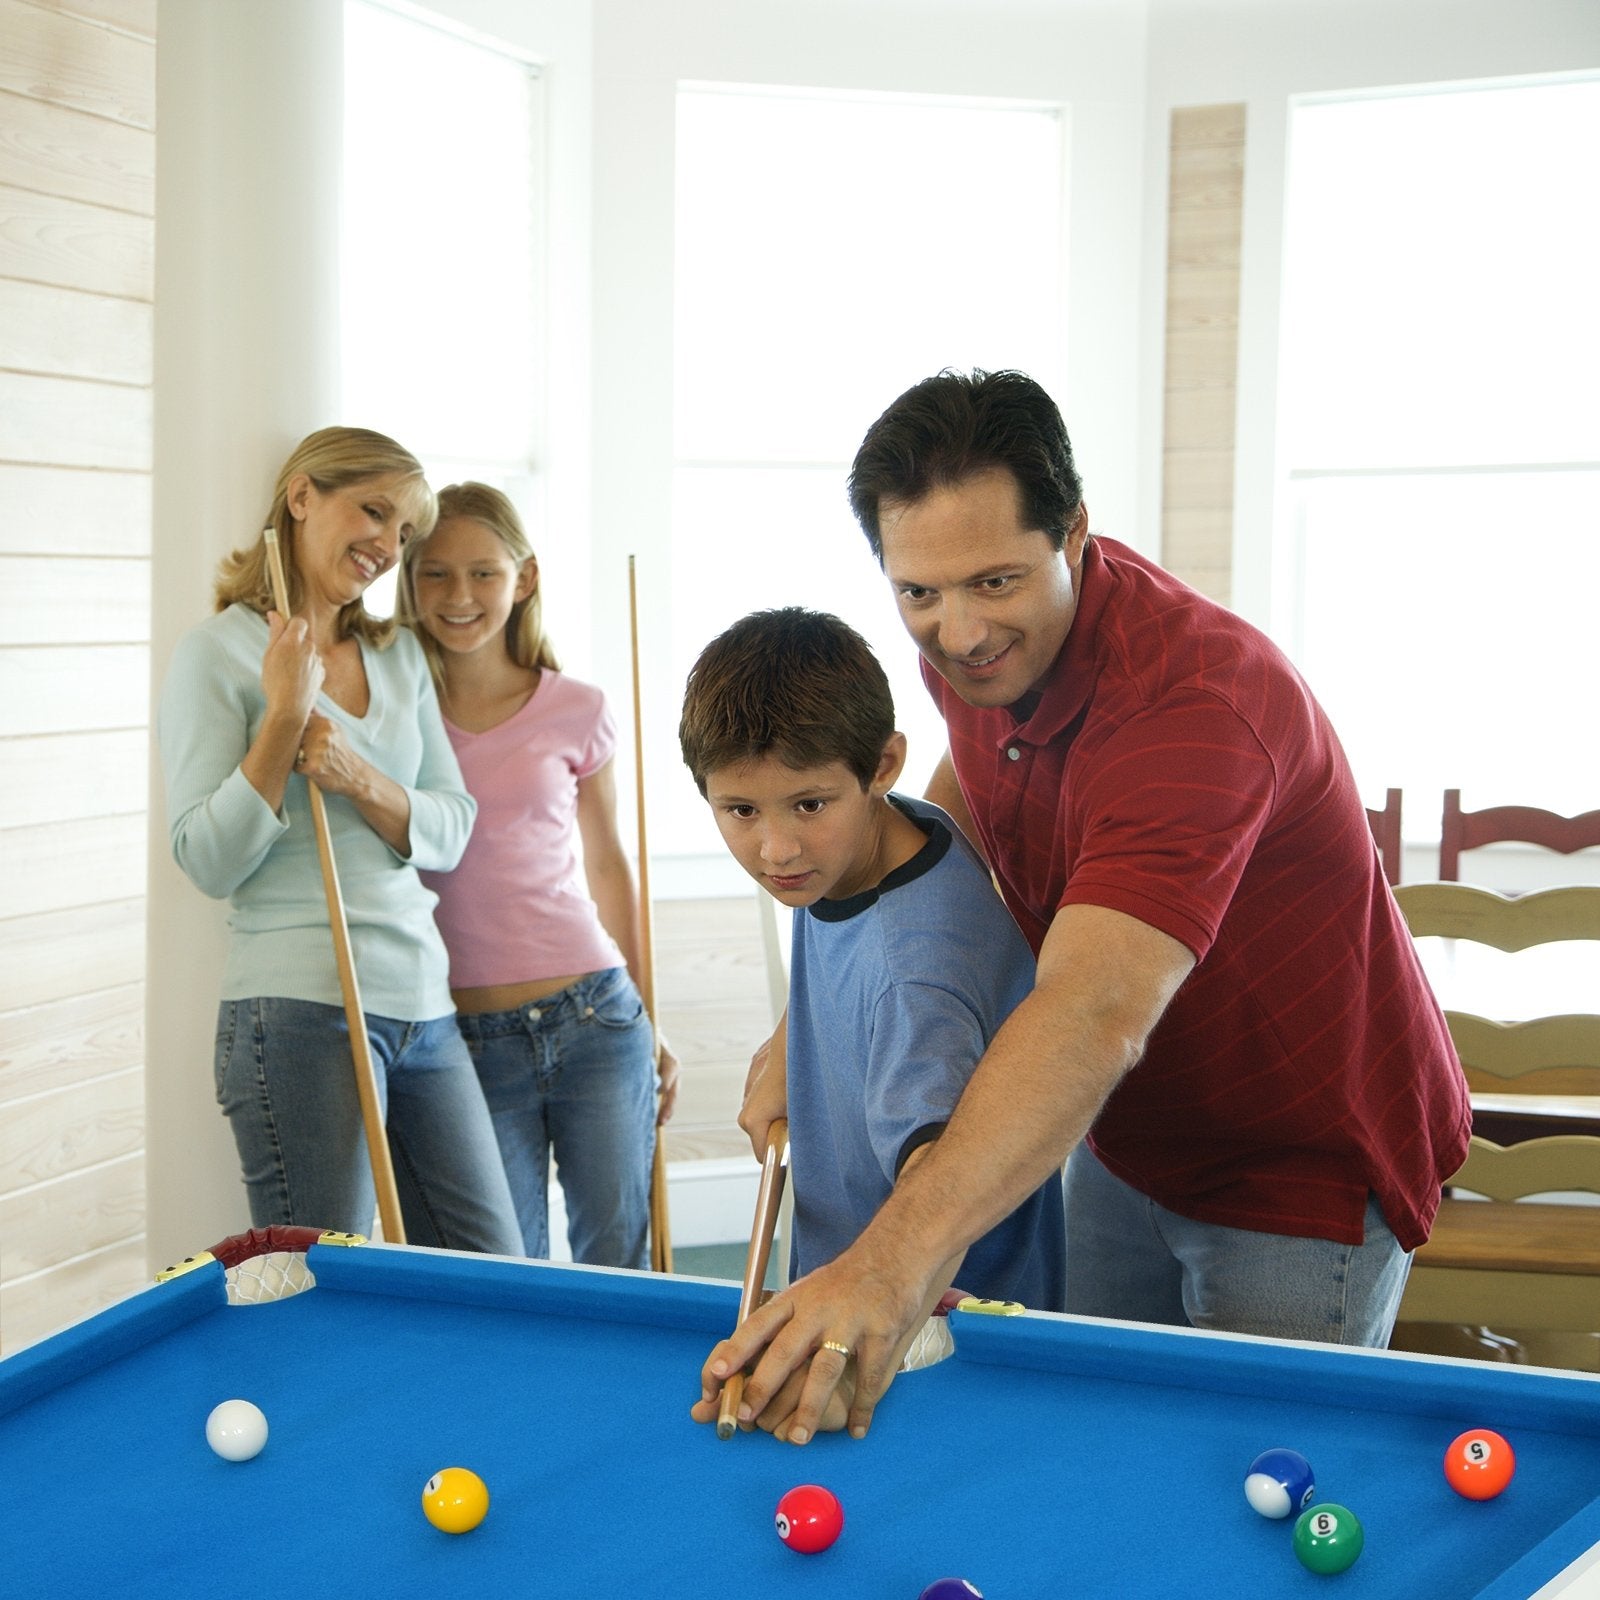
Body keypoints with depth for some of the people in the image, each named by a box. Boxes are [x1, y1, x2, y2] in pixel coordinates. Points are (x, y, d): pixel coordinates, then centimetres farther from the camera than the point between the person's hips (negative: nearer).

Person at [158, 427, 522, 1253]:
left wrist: (359, 779, -11)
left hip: (423, 1006, 7)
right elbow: (210, 863, -10)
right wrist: (285, 715, -16)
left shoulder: (401, 654, 14)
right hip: (301, 1009, -6)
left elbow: (450, 833, 8)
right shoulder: (217, 651, -4)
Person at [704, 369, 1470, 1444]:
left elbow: (1097, 1017, -50)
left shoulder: (1194, 700, -36)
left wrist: (893, 1262, -63)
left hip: (1304, 1170, -7)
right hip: (1123, 1143, 8)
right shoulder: (977, 650, -9)